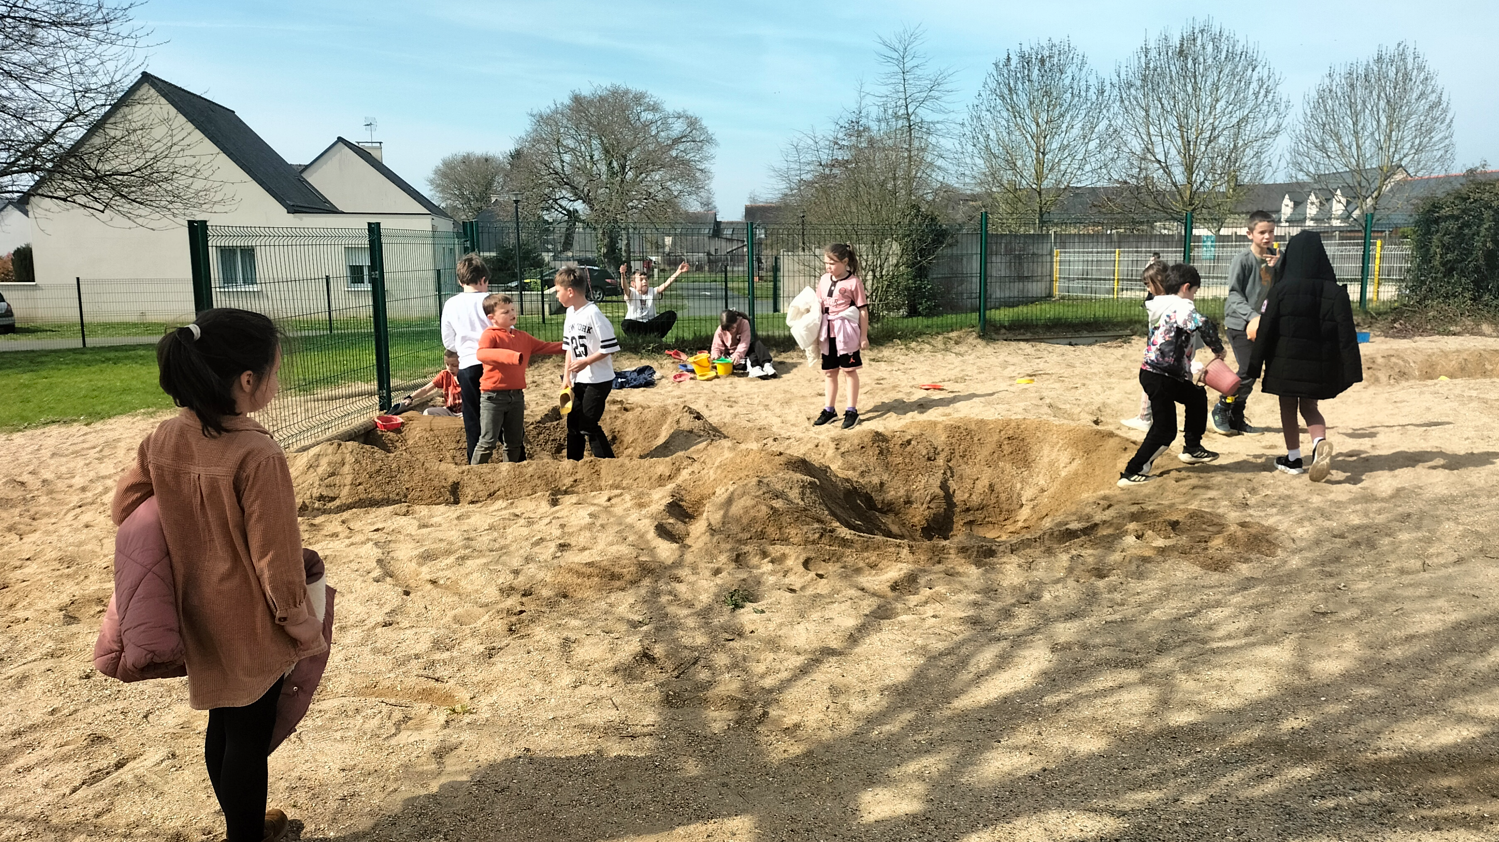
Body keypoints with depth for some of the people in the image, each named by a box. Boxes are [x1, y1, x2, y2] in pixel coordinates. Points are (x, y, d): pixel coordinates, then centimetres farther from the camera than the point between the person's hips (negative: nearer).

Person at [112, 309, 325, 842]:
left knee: (223, 725, 23)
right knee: (250, 737, 10)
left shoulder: (165, 438, -6)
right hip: (252, 627, -7)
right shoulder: (258, 455, -27)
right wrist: (305, 626, -9)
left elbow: (124, 507, 7)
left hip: (200, 617, 7)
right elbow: (276, 558, -22)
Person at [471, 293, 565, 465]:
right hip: (493, 396, -7)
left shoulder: (522, 337, 13)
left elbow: (544, 347, 22)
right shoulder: (490, 335, -10)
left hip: (516, 395, 7)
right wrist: (512, 356, -42)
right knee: (488, 442, -5)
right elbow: (482, 354, -30)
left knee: (515, 442, 15)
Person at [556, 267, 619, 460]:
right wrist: (567, 376, 8)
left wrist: (586, 361, -20)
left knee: (588, 425, -7)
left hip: (598, 380, -8)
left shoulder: (593, 314, -19)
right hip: (580, 380, 8)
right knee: (573, 422, 14)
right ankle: (573, 463, 27)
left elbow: (609, 347, -20)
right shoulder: (570, 313, 6)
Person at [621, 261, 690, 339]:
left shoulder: (652, 291, 6)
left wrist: (678, 272, -24)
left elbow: (665, 285, -9)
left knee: (671, 314, -16)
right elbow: (625, 288, -27)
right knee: (627, 324, -38)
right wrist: (622, 274, -49)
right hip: (635, 324, -4)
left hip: (651, 322, 4)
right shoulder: (631, 293, -4)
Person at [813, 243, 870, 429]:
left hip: (846, 332, -5)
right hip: (828, 332, 6)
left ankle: (852, 411, 12)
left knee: (849, 370, 3)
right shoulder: (823, 280, 7)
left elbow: (863, 310, -7)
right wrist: (816, 332, 5)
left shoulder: (854, 282, -10)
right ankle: (829, 409, 22)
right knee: (829, 371, 11)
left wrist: (864, 336, -7)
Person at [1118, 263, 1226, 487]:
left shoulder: (1165, 306, 16)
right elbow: (1203, 325, -30)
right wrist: (1218, 348, -13)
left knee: (1197, 396, 27)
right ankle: (1131, 473, -4)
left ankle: (1192, 448, 38)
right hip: (1159, 377, -10)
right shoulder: (1183, 306, -12)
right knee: (1164, 430, -6)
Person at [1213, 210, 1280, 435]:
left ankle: (1237, 419, 20)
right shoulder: (1243, 259, -15)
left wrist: (1276, 268, -15)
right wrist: (1252, 316, -29)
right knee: (1247, 372, -13)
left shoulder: (1275, 257, 3)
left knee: (1252, 373, 9)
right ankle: (1221, 409, 5)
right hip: (1238, 322, -7)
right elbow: (1234, 294, -19)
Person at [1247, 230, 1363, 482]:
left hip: (1286, 361, -2)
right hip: (1319, 364, 3)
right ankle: (1320, 443, -11)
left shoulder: (1280, 290, -11)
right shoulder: (1335, 292, -5)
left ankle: (1293, 459, 20)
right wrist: (1350, 372, -2)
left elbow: (1265, 330, -9)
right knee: (1309, 407, 17)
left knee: (1288, 408, 13)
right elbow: (1346, 333, -6)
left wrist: (1255, 366, -2)